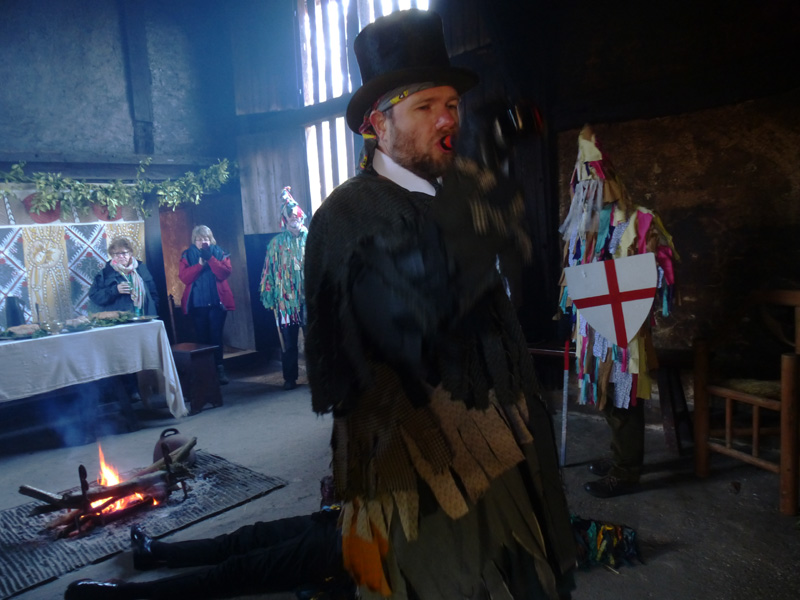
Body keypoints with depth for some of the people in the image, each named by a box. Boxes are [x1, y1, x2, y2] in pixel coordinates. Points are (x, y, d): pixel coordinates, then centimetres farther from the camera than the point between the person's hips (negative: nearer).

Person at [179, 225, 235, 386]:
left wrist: (210, 258, -16)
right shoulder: (187, 255, 8)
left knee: (216, 336, -2)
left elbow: (225, 272, -8)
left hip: (217, 302, -1)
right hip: (197, 303, 1)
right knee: (202, 337, 2)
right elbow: (184, 277, -6)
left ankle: (219, 368, 5)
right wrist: (199, 264, -16)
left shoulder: (219, 253, 7)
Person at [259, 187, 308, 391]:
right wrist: (269, 297, 0)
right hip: (286, 300, 0)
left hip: (311, 299, 0)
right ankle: (290, 378, 17)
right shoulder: (276, 243, 7)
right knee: (288, 342, 6)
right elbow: (269, 270, 5)